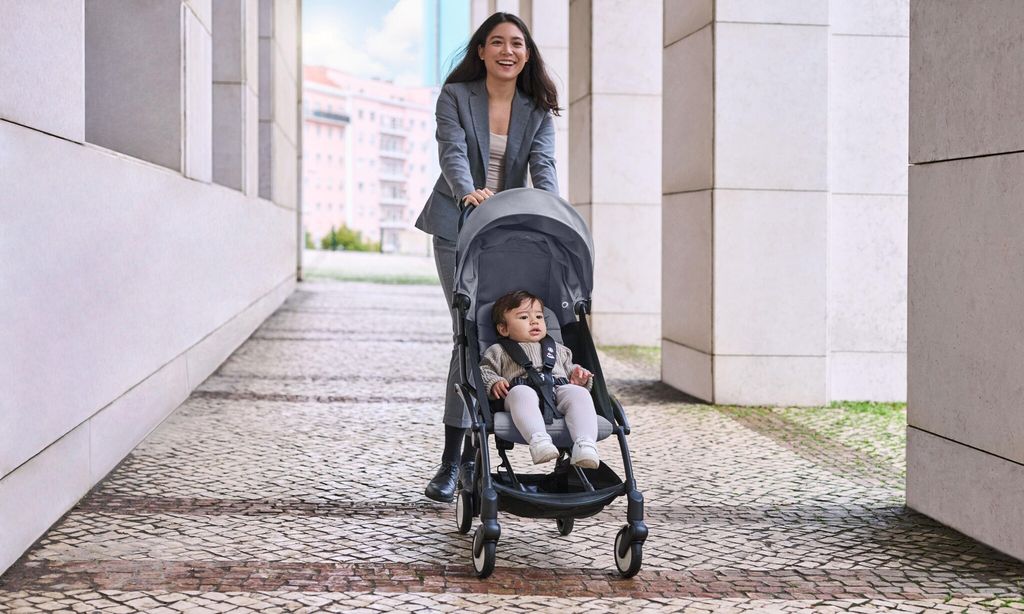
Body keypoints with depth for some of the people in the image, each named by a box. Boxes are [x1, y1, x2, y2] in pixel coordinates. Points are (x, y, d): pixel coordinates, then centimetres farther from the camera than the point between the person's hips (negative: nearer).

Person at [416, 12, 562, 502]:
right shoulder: (455, 96, -4)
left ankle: (474, 453, 14)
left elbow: (542, 163, -10)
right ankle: (451, 461, -6)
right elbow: (452, 152, -19)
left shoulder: (537, 109, 4)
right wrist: (468, 191, -40)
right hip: (458, 228, -3)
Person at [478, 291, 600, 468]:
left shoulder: (559, 350, 40)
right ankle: (538, 439, -63)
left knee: (579, 393, -32)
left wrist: (579, 379, 12)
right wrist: (494, 383, -4)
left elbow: (570, 371, 37)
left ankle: (585, 444, -52)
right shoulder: (498, 351, 30)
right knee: (521, 393, -41)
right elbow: (484, 370, 19)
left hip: (560, 389, 3)